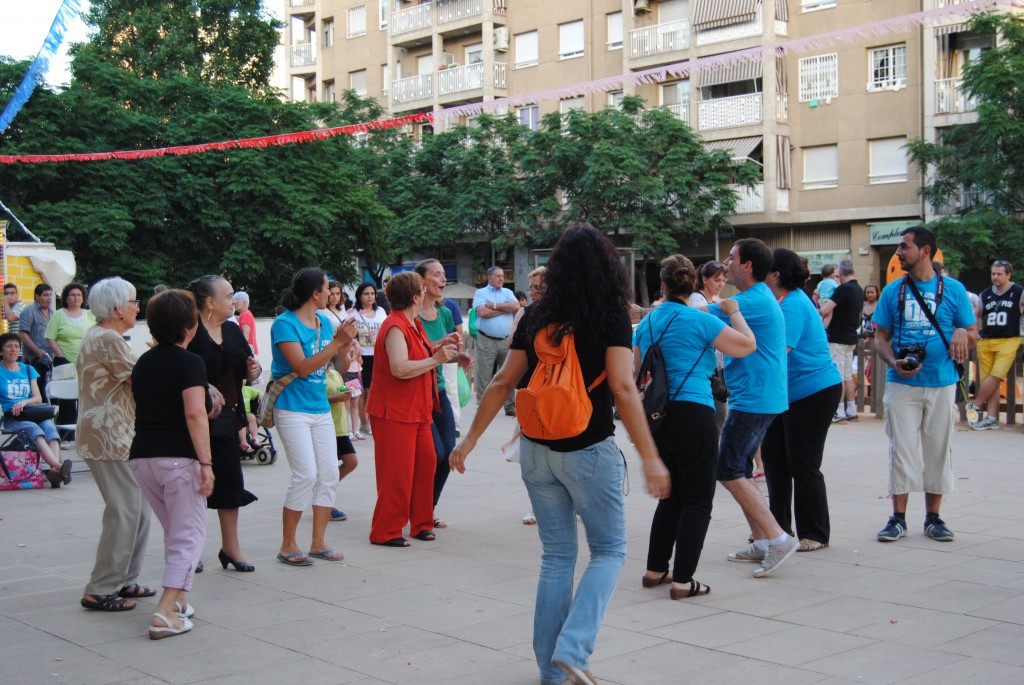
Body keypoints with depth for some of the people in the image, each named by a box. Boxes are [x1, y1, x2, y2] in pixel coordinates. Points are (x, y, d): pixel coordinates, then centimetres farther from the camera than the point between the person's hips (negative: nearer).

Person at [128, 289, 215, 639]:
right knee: (189, 535, -1)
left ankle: (176, 600, 26)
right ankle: (166, 612, -12)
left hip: (141, 456, 7)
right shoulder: (189, 362, -8)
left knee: (175, 531, 22)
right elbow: (195, 414, -18)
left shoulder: (143, 362, 14)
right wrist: (206, 462, -19)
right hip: (178, 457, -7)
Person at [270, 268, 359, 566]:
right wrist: (337, 342, -21)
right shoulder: (285, 324, -12)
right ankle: (288, 546, 0)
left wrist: (345, 341, -3)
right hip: (293, 409, -7)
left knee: (329, 474, 4)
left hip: (321, 408, 8)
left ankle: (318, 543, 14)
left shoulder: (324, 322, 10)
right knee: (306, 474, -13)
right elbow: (303, 367, -20)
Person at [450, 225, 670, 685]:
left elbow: (503, 382, 5)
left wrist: (471, 439, 13)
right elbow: (622, 387, -16)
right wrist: (650, 457, -15)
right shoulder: (612, 314, -8)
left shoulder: (536, 316, 5)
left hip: (537, 451, 5)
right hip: (589, 451, -5)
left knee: (556, 556, 15)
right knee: (609, 551, 9)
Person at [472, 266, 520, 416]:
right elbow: (482, 312, -13)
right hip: (486, 341, -3)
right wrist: (505, 308, -4)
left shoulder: (508, 293, 15)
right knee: (484, 376, -1)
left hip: (507, 340, 3)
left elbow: (516, 306, -5)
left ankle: (510, 406, 12)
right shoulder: (481, 293, 4)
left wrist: (494, 306, -7)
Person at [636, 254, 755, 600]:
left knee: (671, 496, 20)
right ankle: (683, 581, -1)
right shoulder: (700, 321, -9)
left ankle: (655, 570, 23)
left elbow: (635, 369, 20)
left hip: (656, 414, 6)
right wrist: (734, 313, 12)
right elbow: (747, 345, -4)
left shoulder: (647, 322, 9)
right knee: (697, 500, 2)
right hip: (693, 414, -6)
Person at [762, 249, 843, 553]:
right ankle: (779, 527, 24)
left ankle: (815, 534, 8)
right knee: (774, 456, 13)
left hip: (814, 392, -10)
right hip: (788, 393, 10)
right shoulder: (784, 301, 11)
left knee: (803, 465, -3)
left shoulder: (793, 305, -20)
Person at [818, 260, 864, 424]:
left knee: (838, 375, -5)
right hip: (851, 337, 8)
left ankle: (840, 413, -5)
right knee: (848, 375, 13)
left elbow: (825, 311, -21)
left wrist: (818, 308, -1)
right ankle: (852, 411, 15)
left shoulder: (843, 289, -17)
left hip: (837, 337, -8)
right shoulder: (859, 291, 11)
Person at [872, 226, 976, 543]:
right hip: (902, 384, 1)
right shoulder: (892, 291, 6)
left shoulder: (953, 289, 3)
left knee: (938, 450, 6)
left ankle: (933, 517, 18)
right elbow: (880, 336, 8)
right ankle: (898, 518, 8)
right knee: (902, 449, 0)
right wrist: (893, 362, -11)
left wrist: (962, 333, -17)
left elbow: (973, 335, 7)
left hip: (941, 383, 0)